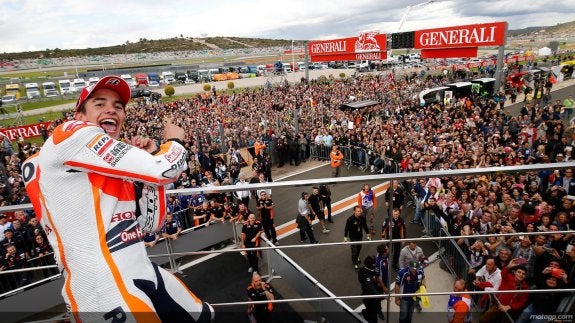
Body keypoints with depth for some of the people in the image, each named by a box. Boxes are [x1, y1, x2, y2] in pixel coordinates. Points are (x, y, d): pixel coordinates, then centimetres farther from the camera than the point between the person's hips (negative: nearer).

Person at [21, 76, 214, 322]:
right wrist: (174, 140, 2)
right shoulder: (72, 134, -9)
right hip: (102, 290, -9)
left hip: (144, 273, 9)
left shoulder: (117, 165, 15)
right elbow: (163, 171, -20)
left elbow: (150, 224, 11)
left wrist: (151, 159, 4)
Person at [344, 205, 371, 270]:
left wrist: (368, 233, 15)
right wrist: (345, 237, -10)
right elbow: (346, 228, -15)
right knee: (354, 250, 0)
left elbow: (365, 226, 5)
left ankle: (356, 258, 49)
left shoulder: (362, 218, -13)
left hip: (360, 236, 5)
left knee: (359, 248, 22)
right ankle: (355, 263, 19)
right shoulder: (350, 219, -26)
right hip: (353, 237, -5)